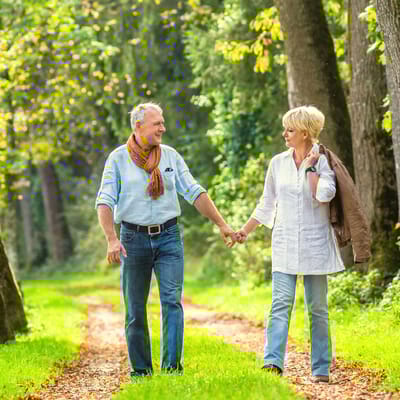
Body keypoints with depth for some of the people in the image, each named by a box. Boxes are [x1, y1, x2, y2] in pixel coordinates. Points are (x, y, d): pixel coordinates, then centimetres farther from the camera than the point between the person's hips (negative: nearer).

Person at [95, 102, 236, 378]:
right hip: (134, 238, -1)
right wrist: (112, 239, -21)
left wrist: (222, 225, 0)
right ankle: (141, 370, 16)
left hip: (168, 236, 1)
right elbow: (105, 201, -7)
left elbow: (194, 192, 6)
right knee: (135, 309, 4)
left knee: (172, 300, -12)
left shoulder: (171, 156, 6)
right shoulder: (118, 158, 0)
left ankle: (172, 366, -15)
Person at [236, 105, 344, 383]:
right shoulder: (278, 163, 8)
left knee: (317, 307, 4)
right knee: (281, 303, -11)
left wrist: (310, 167, -12)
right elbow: (267, 204, 16)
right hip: (285, 243, 2)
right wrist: (245, 231, 15)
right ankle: (273, 363, -21)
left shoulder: (323, 162, -2)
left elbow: (324, 195, -20)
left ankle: (321, 368, 11)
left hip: (315, 243, -2)